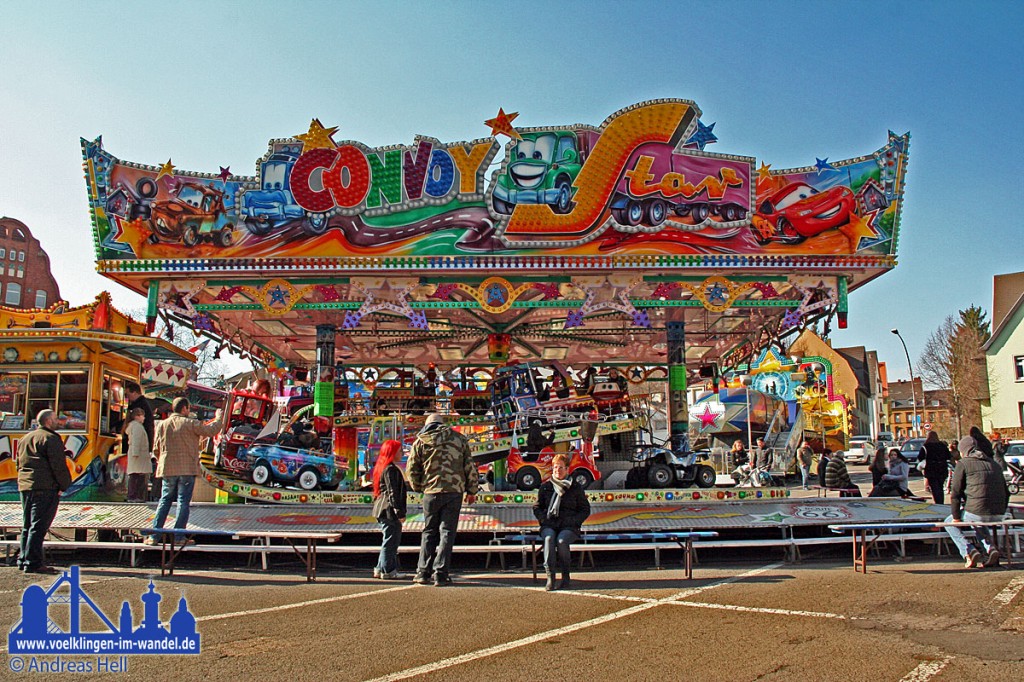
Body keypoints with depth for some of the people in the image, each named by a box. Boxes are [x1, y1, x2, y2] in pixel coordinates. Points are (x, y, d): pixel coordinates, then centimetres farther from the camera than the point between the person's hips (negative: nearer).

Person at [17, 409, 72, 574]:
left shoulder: (25, 438, 19)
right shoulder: (51, 438, -10)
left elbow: (20, 463, 22)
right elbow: (59, 466, -15)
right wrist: (64, 485, -6)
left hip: (24, 486, 9)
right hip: (45, 487, -9)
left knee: (27, 526, 16)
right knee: (39, 526, -8)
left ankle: (23, 560, 21)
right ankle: (33, 563, -9)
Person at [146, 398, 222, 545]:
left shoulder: (162, 424, 6)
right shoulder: (190, 424, -8)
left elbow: (156, 449, 11)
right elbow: (211, 430, -5)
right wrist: (218, 417, 13)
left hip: (168, 470, 4)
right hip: (187, 469, -4)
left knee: (165, 501, 12)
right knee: (183, 502, 1)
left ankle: (154, 536, 9)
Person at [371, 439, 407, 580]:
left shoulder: (382, 467, 16)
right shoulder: (390, 469, -16)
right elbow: (393, 492, -20)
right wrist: (400, 512, -18)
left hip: (383, 510, 10)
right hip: (390, 510, -10)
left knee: (388, 541, 17)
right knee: (391, 541, -3)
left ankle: (380, 569, 23)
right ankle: (387, 571, 2)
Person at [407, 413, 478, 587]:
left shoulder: (421, 442, 5)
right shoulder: (459, 439, 7)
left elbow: (412, 469, 4)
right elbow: (470, 466, 6)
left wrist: (418, 488, 20)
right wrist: (471, 490, 13)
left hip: (431, 492, 0)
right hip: (455, 491, 0)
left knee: (429, 532, 13)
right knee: (447, 532, 3)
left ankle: (423, 572, 14)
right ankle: (441, 574, 0)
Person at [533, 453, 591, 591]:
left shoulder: (576, 487, 8)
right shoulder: (545, 487, 13)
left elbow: (585, 510, 10)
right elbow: (537, 507, 18)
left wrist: (572, 521, -6)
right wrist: (544, 519, -3)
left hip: (569, 527, -1)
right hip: (549, 525, 2)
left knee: (562, 540, -34)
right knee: (549, 539, -33)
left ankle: (565, 577, -17)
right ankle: (550, 577, -33)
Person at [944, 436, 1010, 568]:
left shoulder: (963, 463, 0)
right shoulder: (994, 464, 19)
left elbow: (955, 493, -5)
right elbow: (1006, 492, 19)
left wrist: (956, 517, 3)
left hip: (976, 511, -6)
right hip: (998, 515, 6)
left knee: (949, 523, 20)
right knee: (978, 522, 38)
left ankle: (969, 552, 0)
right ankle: (991, 548, 13)